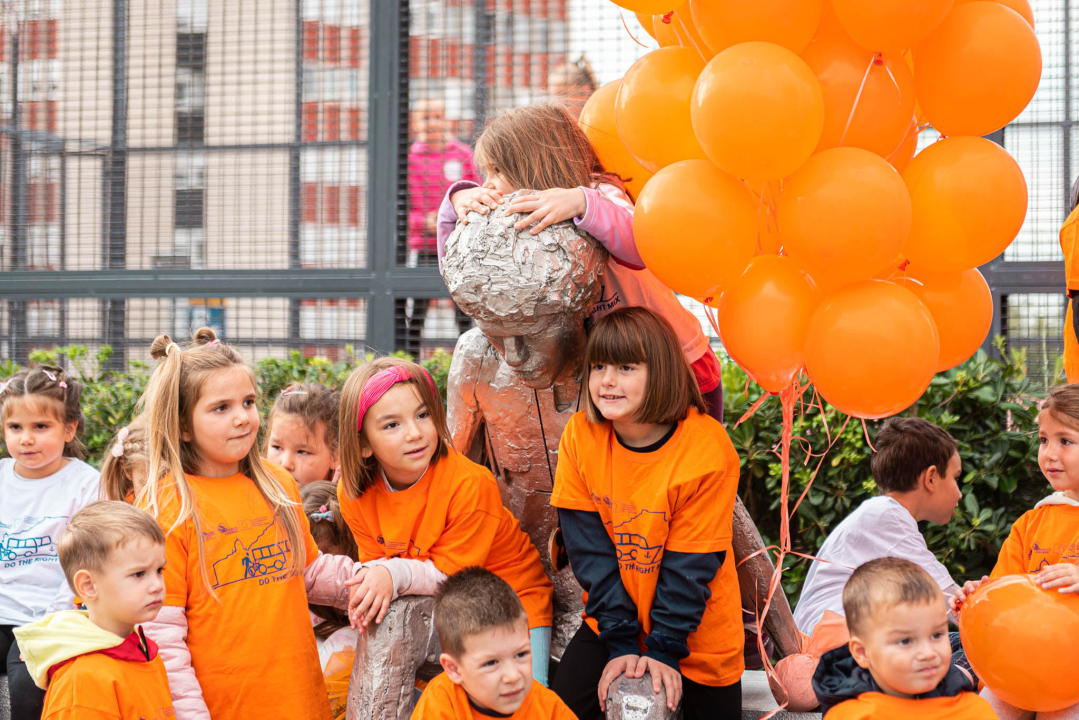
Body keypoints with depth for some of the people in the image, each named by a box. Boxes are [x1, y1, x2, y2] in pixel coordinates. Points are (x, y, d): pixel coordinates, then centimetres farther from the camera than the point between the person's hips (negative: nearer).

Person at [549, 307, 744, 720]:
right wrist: (621, 643, -14)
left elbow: (691, 563, -17)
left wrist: (664, 651, -18)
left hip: (695, 634, -2)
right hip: (612, 619, 2)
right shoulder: (580, 436, -11)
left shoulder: (709, 451, -20)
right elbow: (590, 550, -10)